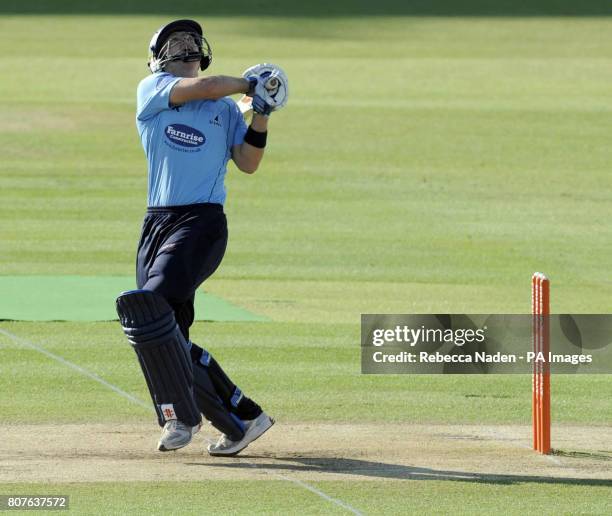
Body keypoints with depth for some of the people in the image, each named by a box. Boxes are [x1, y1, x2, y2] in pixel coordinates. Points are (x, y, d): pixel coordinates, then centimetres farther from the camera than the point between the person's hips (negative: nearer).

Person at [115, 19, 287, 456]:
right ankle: (243, 419, 8)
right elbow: (203, 88, -6)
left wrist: (261, 116, -5)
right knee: (165, 336, -1)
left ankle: (183, 416, -15)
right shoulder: (152, 90, 10)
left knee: (149, 308, -24)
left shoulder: (225, 108, 13)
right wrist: (250, 84, 2)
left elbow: (248, 163, 5)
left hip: (203, 224, -3)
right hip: (158, 223, 3)